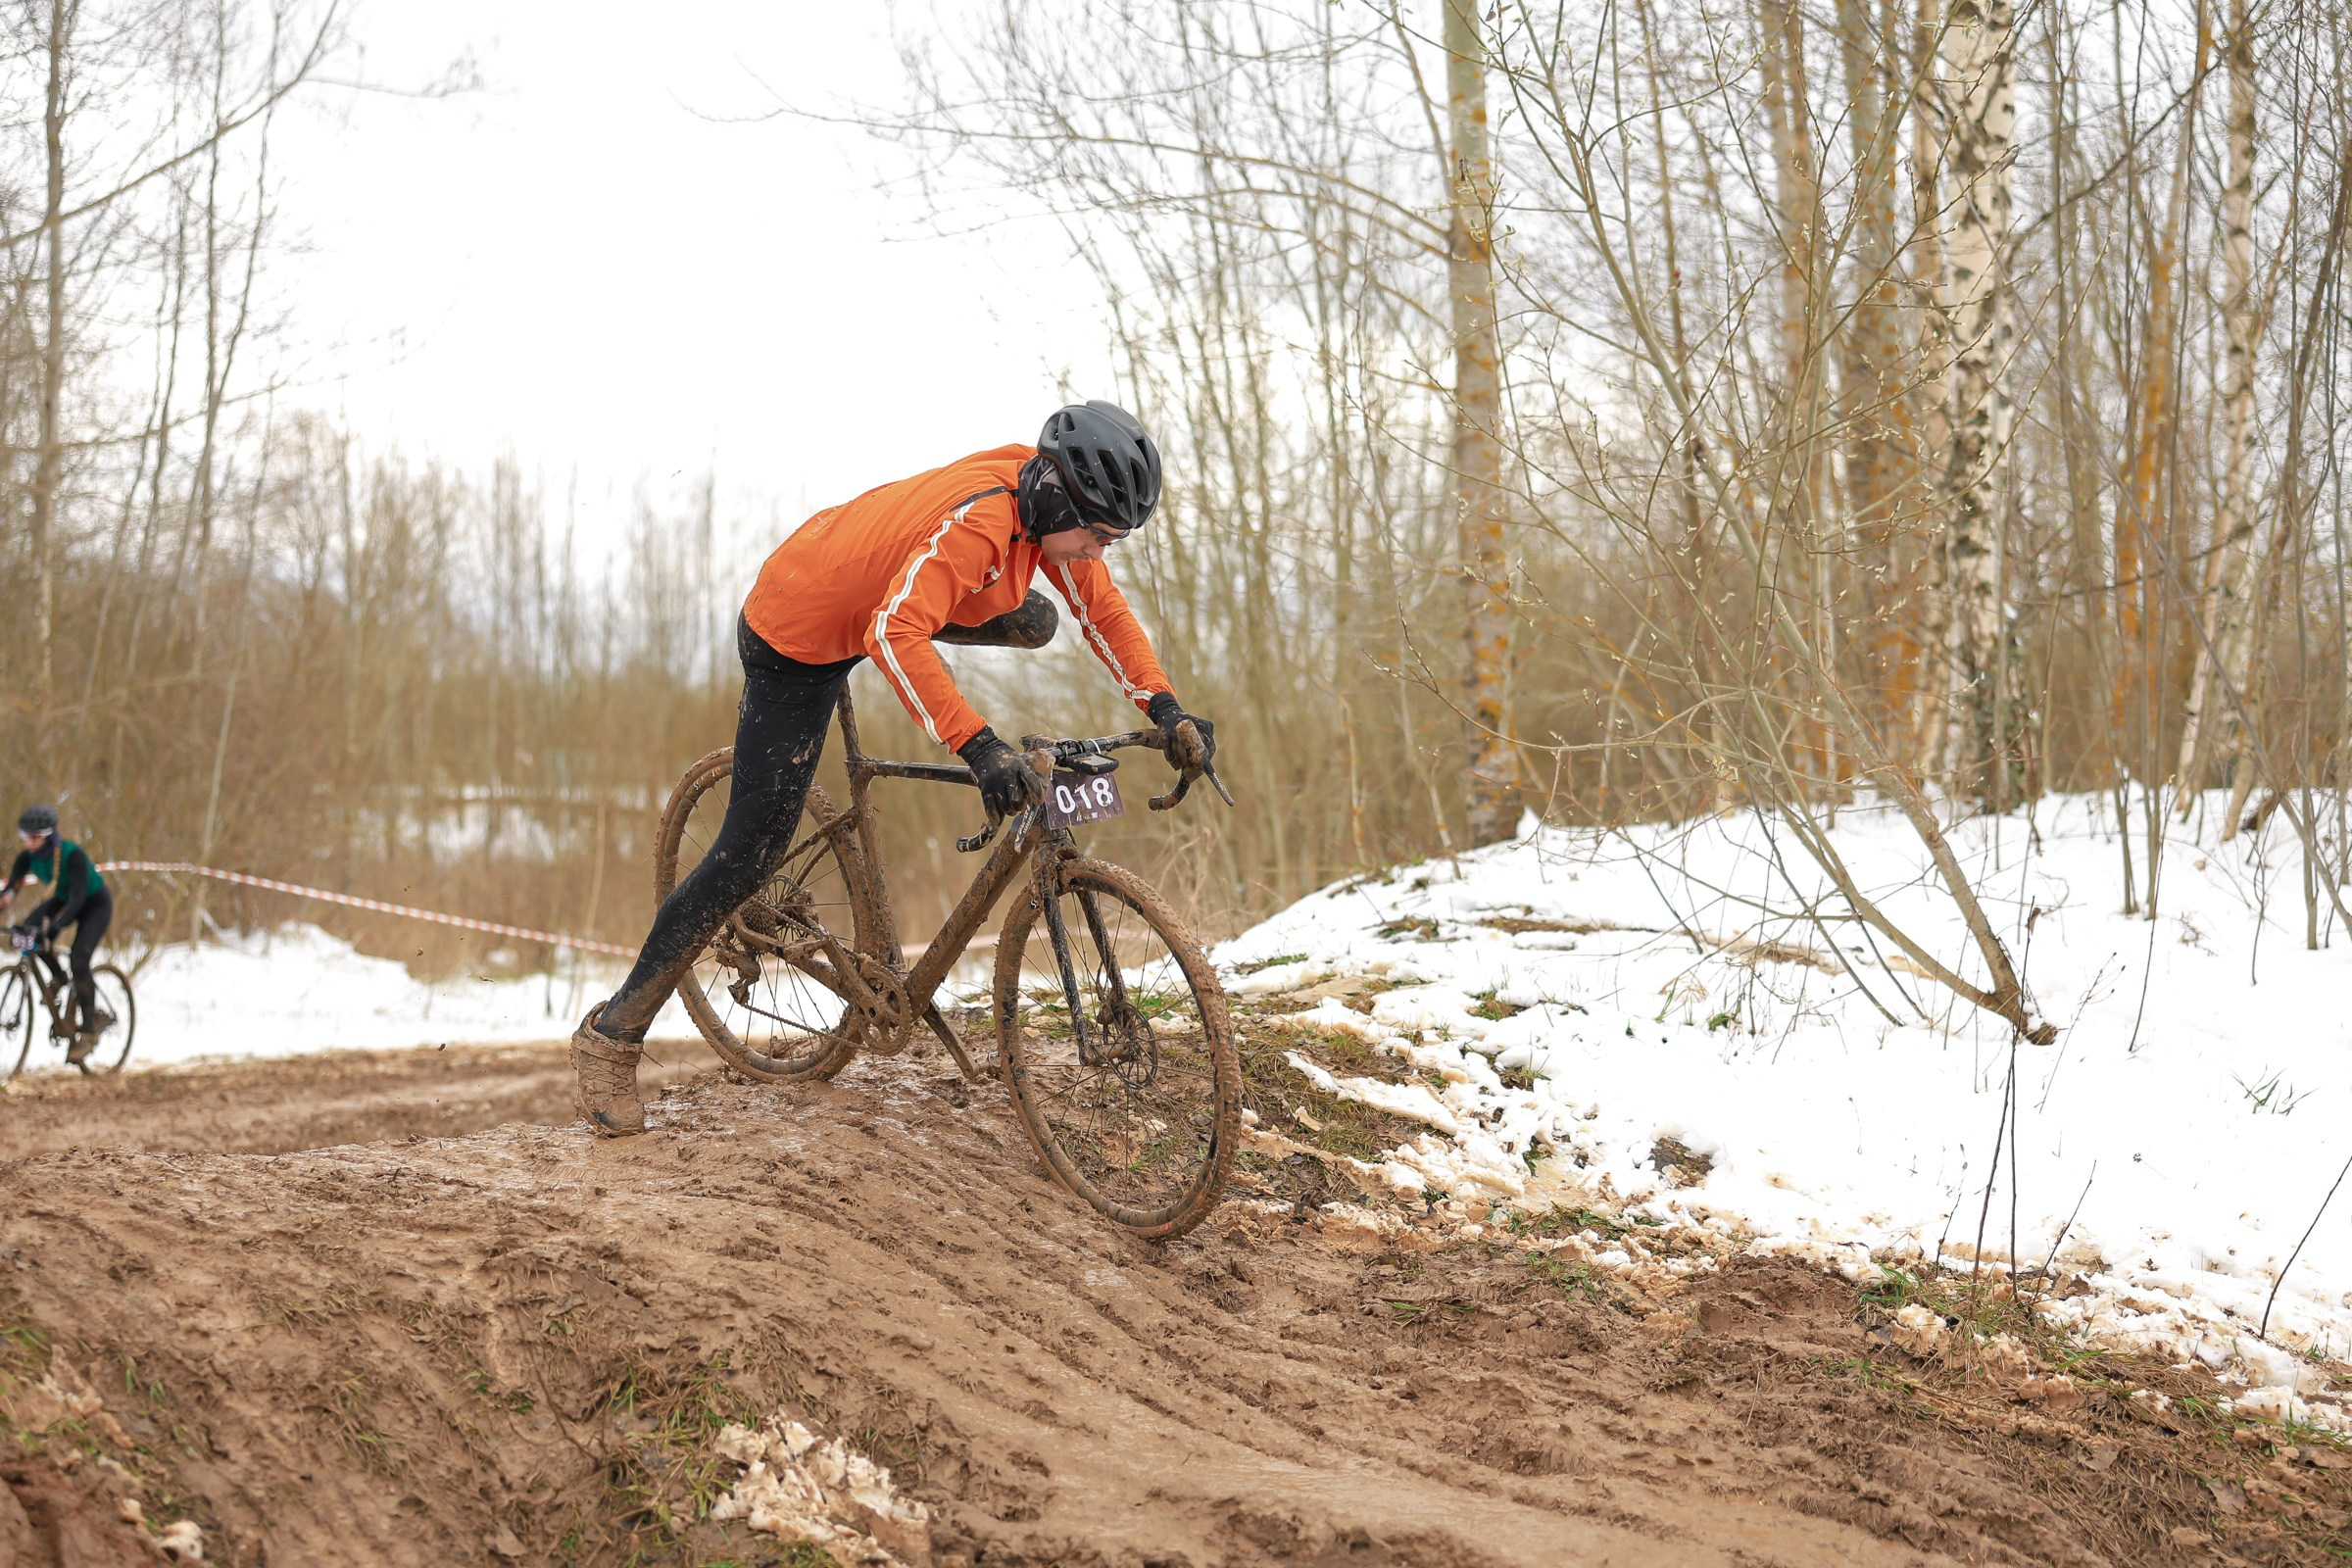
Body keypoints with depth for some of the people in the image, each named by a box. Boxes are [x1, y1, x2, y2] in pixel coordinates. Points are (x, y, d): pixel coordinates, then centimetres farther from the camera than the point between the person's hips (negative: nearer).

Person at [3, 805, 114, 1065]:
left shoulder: (73, 855, -33)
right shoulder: (28, 856, -17)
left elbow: (77, 897, -40)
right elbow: (9, 889, -22)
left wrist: (55, 926, -53)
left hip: (95, 904, -6)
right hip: (61, 900, 6)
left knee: (79, 961, -22)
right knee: (29, 932, -21)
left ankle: (88, 1030, -11)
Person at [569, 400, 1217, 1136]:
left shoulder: (1047, 501, -12)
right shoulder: (978, 518, -37)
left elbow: (1105, 610, -2)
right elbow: (896, 636, -47)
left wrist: (1165, 708, -12)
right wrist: (977, 744, -54)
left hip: (865, 592, 8)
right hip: (796, 639, -8)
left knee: (1031, 623, 10)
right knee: (750, 853, -10)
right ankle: (612, 1034, 0)